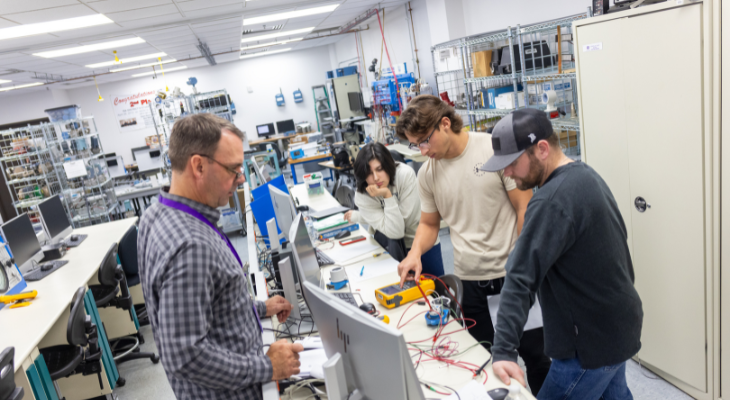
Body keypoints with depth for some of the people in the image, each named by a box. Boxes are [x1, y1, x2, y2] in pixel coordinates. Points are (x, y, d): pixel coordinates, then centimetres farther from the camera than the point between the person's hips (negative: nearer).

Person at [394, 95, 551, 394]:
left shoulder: (494, 148, -9)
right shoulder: (427, 173, 3)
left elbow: (525, 207, -7)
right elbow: (429, 224, 13)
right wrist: (416, 252, -7)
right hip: (469, 278, 3)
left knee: (533, 350, 12)